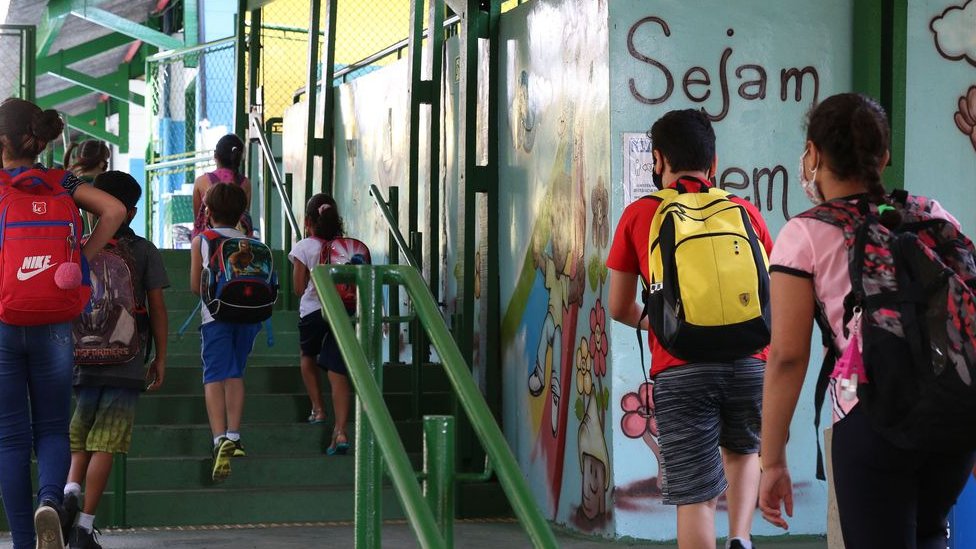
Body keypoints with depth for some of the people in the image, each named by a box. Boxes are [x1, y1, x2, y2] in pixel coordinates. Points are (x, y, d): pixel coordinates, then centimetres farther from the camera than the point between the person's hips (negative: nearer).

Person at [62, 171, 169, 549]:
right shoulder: (144, 251, 1)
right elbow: (157, 308, 0)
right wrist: (160, 359, 7)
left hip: (83, 358, 2)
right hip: (126, 362, -2)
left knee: (79, 437, 17)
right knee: (105, 444, -1)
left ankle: (71, 489, -11)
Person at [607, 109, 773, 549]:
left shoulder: (640, 215, 8)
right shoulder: (744, 211, 13)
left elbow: (619, 307, 12)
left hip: (680, 370, -2)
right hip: (749, 361, 2)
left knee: (695, 496, 2)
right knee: (743, 451, 28)